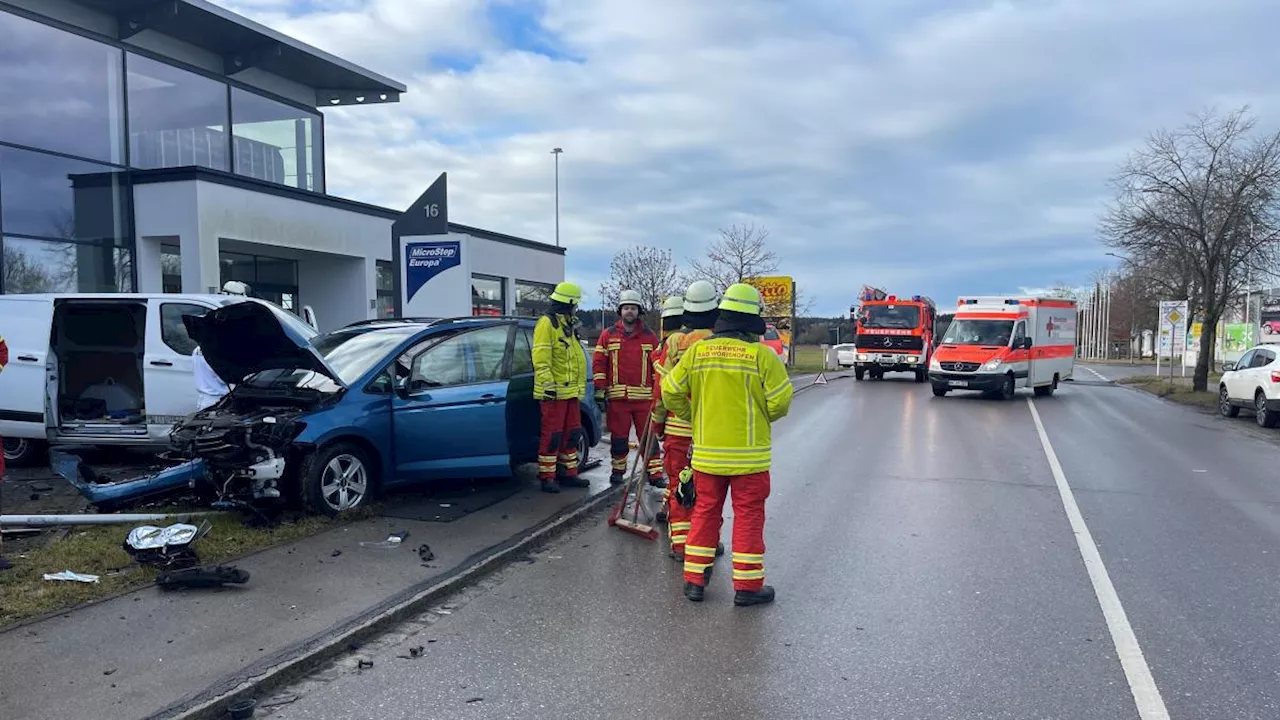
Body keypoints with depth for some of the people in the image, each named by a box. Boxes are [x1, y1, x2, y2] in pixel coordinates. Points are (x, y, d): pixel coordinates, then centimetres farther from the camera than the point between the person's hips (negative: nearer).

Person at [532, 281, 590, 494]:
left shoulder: (568, 326, 20)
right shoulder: (547, 323, -11)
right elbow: (541, 359, -18)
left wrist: (579, 386, 25)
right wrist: (548, 384, -23)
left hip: (570, 390, 9)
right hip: (554, 392, -9)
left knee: (571, 433, 13)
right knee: (552, 435, -6)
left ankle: (569, 472, 22)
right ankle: (546, 477, 1)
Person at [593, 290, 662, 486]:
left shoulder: (649, 336, 7)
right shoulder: (608, 335, 6)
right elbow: (599, 363, 5)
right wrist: (600, 389, -1)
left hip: (644, 396, 0)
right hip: (617, 396, 0)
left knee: (649, 436, 1)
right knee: (618, 437, 8)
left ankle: (655, 473, 6)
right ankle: (618, 470, 22)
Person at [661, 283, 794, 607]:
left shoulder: (697, 350, -1)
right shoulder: (761, 354, -11)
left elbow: (671, 391, 2)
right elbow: (780, 401, -10)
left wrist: (691, 417, 18)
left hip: (706, 451, 3)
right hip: (749, 453, -3)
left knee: (705, 512, 14)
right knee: (748, 515, 6)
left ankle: (694, 579, 19)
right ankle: (747, 586, 12)